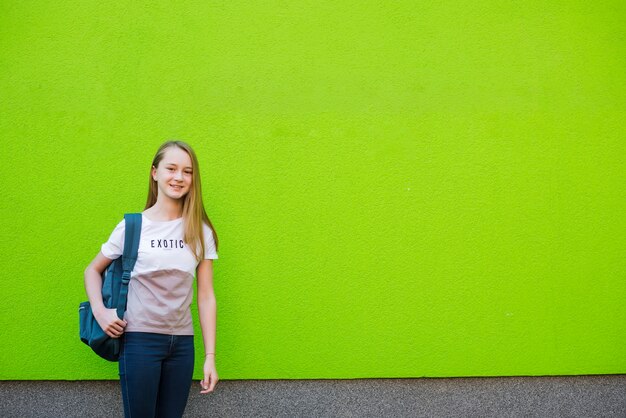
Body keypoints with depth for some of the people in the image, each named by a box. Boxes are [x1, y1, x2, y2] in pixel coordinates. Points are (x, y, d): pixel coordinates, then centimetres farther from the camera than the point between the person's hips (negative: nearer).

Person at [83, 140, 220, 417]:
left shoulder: (200, 231, 3)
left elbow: (206, 296, 3)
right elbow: (93, 270, 10)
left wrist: (210, 356, -1)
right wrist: (99, 311, -8)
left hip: (182, 342, 2)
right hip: (140, 339, -2)